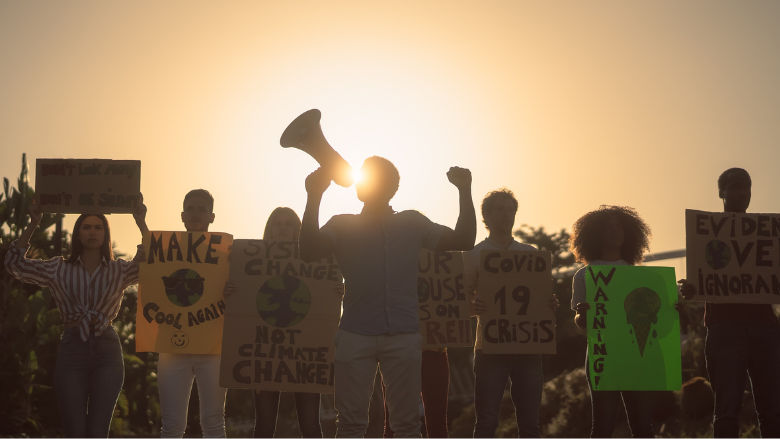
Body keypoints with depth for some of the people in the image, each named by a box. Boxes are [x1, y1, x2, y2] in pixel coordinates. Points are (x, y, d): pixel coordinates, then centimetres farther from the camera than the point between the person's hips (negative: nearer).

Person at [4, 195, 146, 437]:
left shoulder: (119, 271, 10)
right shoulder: (60, 269, 10)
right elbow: (14, 263, 4)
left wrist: (141, 224, -11)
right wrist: (32, 225, -3)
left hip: (107, 353, 0)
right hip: (72, 351, 0)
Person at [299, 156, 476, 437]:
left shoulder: (411, 223, 14)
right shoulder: (343, 225, 10)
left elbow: (463, 241, 10)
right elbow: (309, 252, -7)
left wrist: (465, 192, 1)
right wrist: (313, 198, -13)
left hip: (404, 336, 1)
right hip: (355, 335, -1)